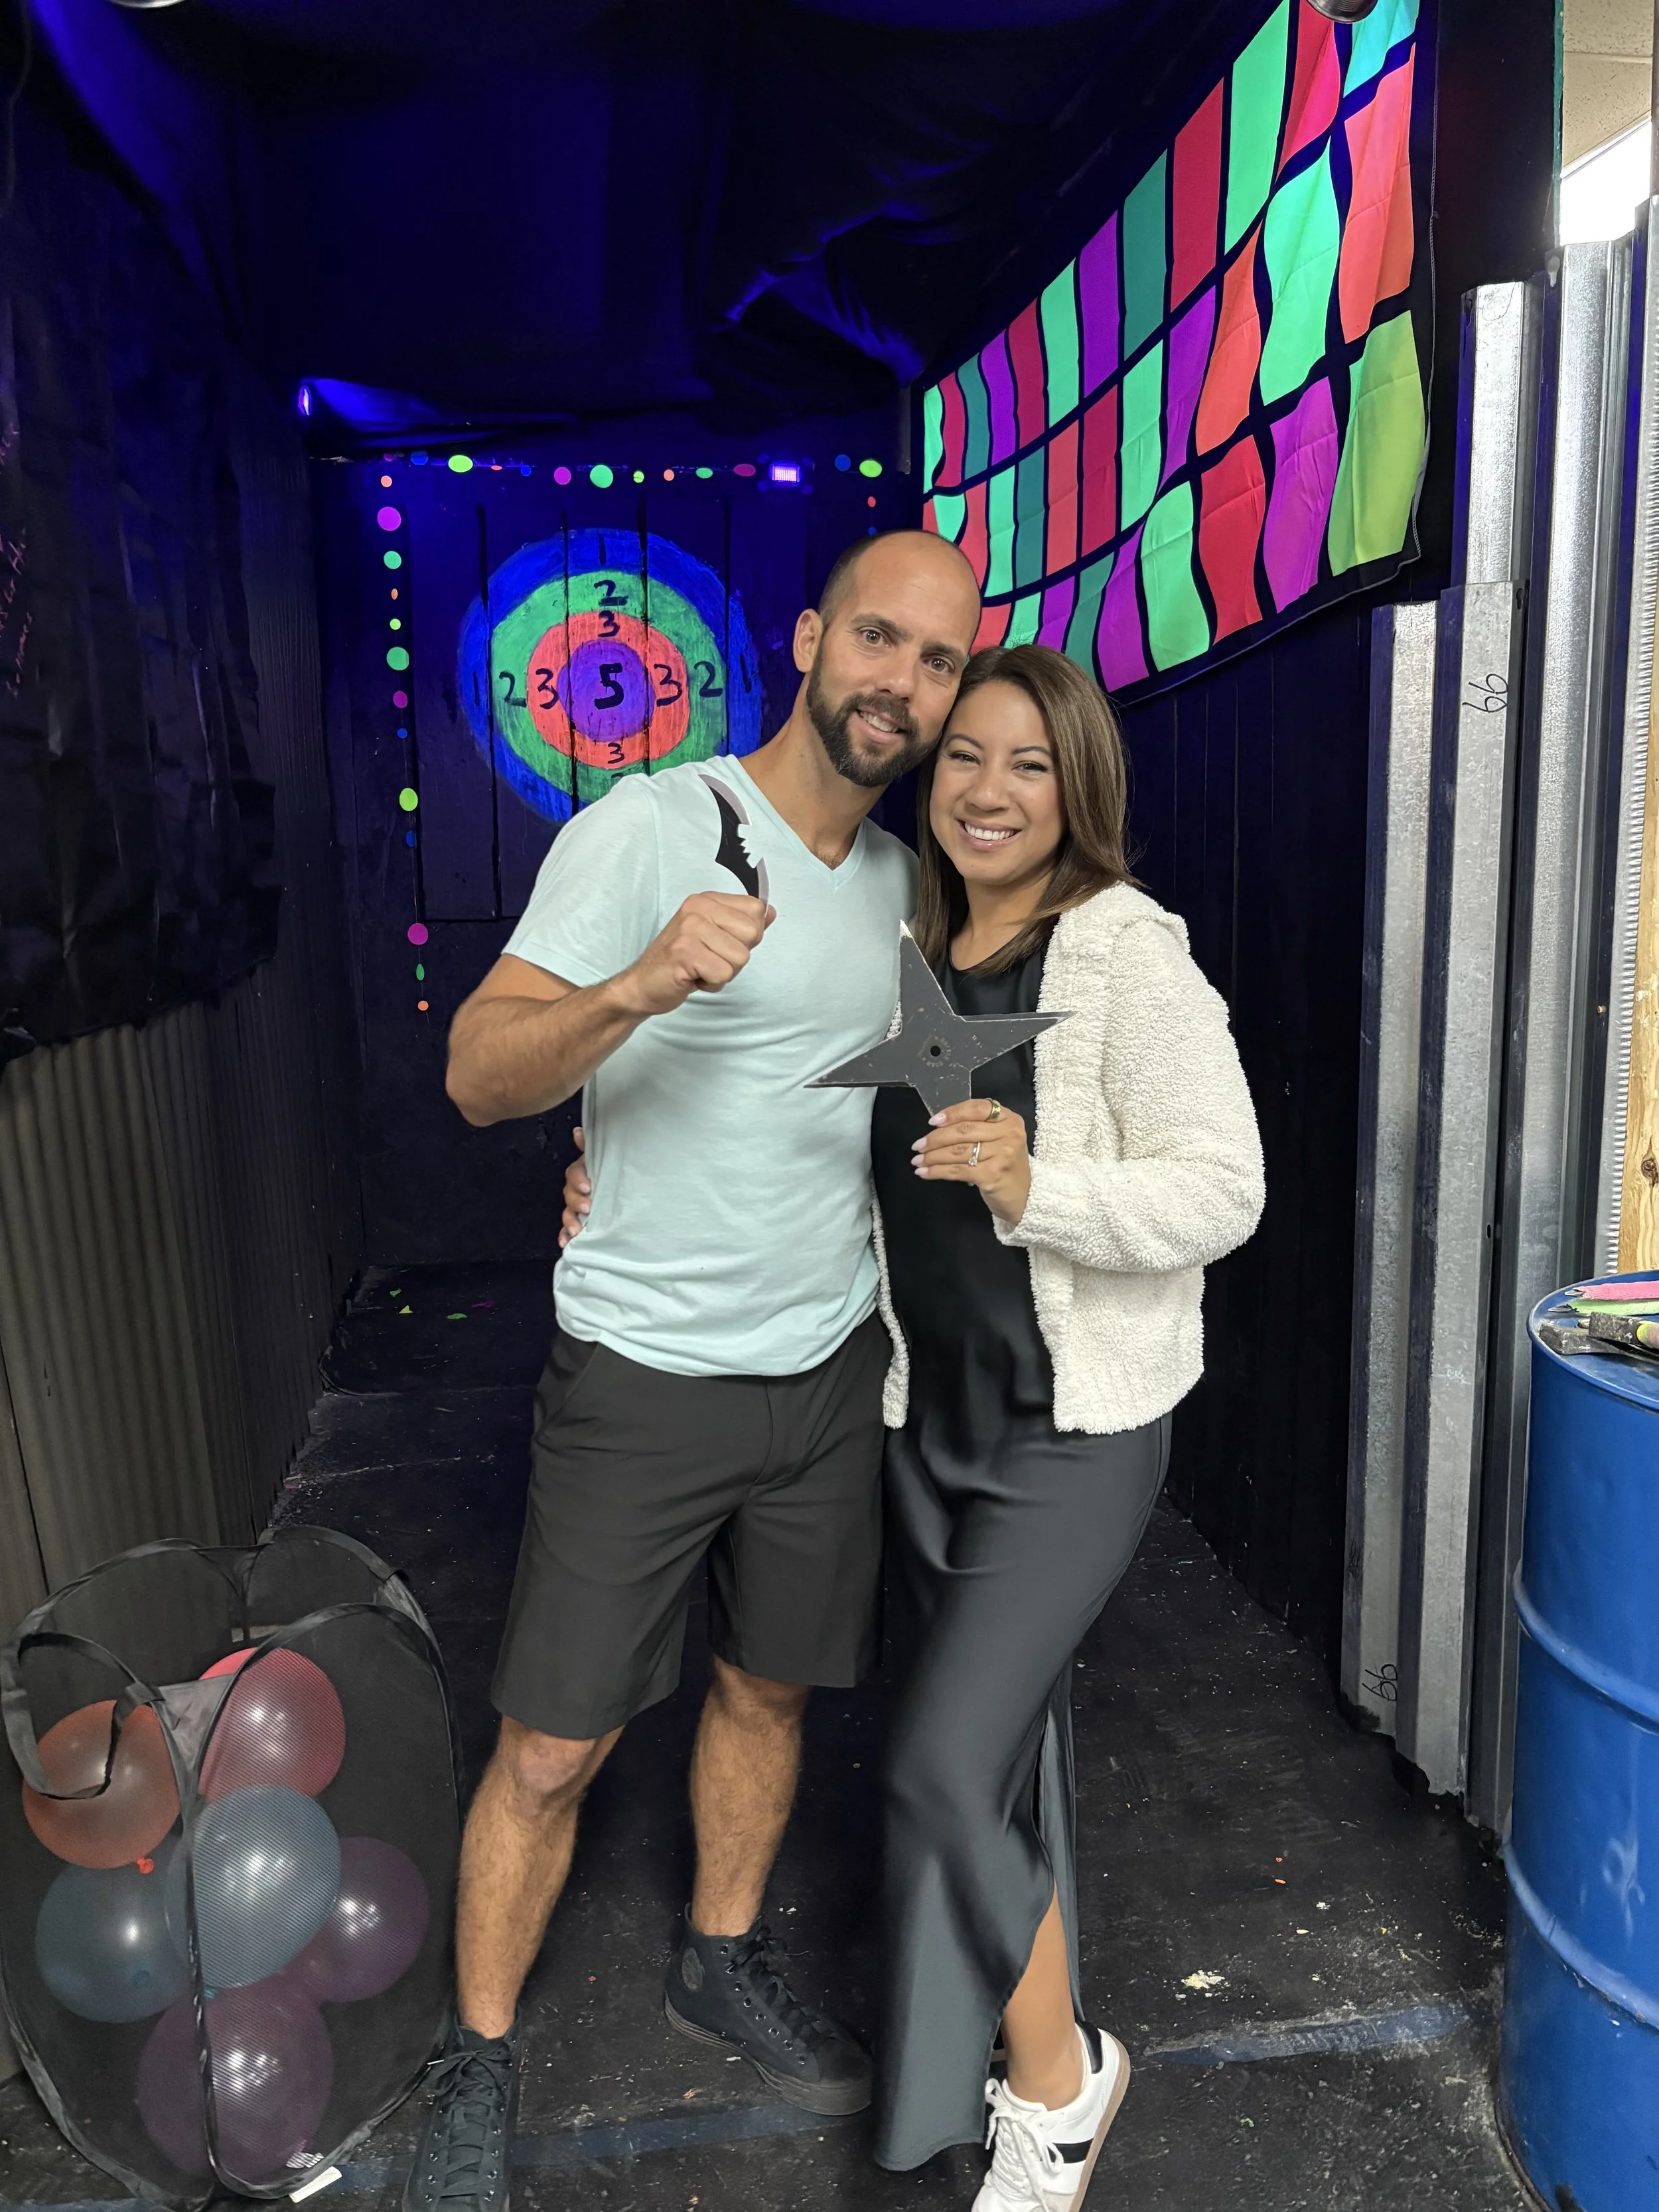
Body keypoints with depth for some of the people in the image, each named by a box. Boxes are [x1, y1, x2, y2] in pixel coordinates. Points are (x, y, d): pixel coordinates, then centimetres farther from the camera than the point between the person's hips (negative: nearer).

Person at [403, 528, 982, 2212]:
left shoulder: (902, 880, 7)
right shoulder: (649, 828, -13)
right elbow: (478, 1074, -21)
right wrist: (638, 988, -38)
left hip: (831, 1373, 6)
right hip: (642, 1379, -5)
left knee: (767, 1690, 21)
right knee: (551, 1753, 5)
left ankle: (721, 1964, 46)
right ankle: (478, 2064, 31)